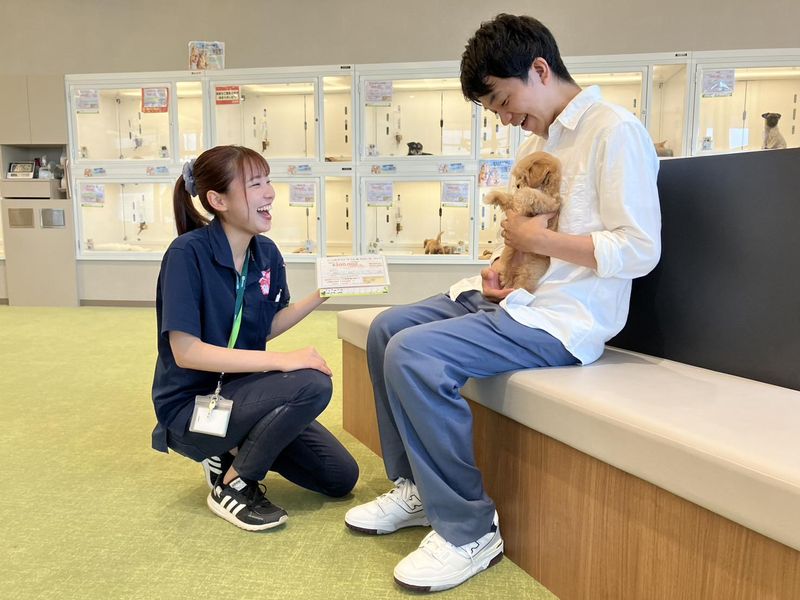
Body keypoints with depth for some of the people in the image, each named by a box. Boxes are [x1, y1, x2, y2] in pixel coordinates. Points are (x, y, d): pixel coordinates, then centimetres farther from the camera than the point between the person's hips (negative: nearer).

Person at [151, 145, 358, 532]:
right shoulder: (188, 253, -21)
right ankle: (232, 485, -8)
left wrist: (319, 296, -5)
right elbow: (185, 351, -26)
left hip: (240, 392, 7)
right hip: (191, 405, -6)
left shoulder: (267, 253, -2)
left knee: (341, 478, 3)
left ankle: (237, 449, 18)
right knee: (312, 385, -29)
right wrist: (280, 361, -30)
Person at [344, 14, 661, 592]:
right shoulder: (541, 139, 16)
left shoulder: (615, 130, -11)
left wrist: (540, 240, -14)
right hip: (519, 296, 10)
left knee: (413, 354, -25)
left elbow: (640, 250, -17)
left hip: (565, 316, -10)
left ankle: (469, 530, -9)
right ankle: (415, 487, 15)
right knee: (388, 327, 5)